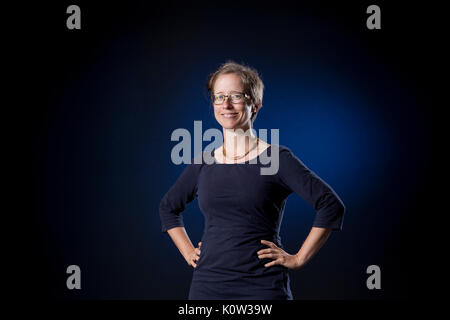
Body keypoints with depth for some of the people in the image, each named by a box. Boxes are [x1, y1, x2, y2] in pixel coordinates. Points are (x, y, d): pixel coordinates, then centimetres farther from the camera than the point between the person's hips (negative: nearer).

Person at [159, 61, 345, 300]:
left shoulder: (277, 159, -4)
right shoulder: (203, 164, 7)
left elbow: (331, 206, -7)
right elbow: (168, 207, 25)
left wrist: (298, 259, -8)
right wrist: (188, 252, 14)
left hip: (263, 286, -3)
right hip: (208, 284, 4)